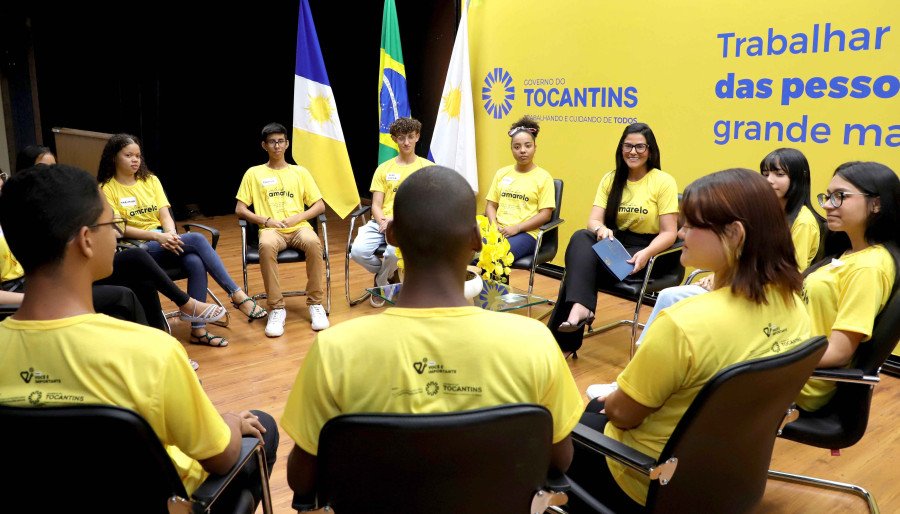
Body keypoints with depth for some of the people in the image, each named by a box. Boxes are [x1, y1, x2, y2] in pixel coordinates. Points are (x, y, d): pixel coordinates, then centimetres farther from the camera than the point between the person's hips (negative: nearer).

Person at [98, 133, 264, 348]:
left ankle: (198, 329, -25)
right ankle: (237, 295, -24)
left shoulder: (150, 180, 13)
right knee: (196, 239, -27)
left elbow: (165, 215, 6)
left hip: (165, 239, 4)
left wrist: (171, 234, -17)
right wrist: (158, 236, -22)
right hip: (139, 248, -4)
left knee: (195, 262, -29)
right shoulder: (107, 189, 0)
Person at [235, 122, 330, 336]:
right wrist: (265, 220, -7)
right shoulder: (254, 173, 14)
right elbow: (240, 209, 10)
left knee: (313, 242, -36)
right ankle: (276, 308, -28)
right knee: (266, 246, -38)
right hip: (271, 229, -1)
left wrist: (297, 217, -6)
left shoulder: (300, 172, 17)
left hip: (299, 227, 1)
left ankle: (315, 304, -22)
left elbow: (320, 206, 12)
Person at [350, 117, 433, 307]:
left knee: (394, 252, -35)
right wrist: (383, 222, -15)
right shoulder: (384, 168, 14)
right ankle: (389, 275, 8)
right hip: (381, 222, 3)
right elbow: (376, 205, 8)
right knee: (358, 251, -27)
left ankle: (381, 284, 2)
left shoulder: (428, 167, 6)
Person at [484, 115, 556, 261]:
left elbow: (545, 214, -3)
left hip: (525, 233, -4)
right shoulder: (501, 173, 18)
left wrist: (516, 228, -13)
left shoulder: (543, 177, 4)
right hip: (498, 230, 4)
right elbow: (491, 205, 17)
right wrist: (494, 226, -4)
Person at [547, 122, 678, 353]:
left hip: (645, 250, -4)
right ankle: (580, 308, -43)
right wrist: (601, 229, -26)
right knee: (581, 237, -31)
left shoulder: (663, 182, -5)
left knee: (583, 265, -29)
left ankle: (562, 336, -21)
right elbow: (593, 220, -1)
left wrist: (645, 254, -27)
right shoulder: (611, 179, 8)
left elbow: (669, 233, -8)